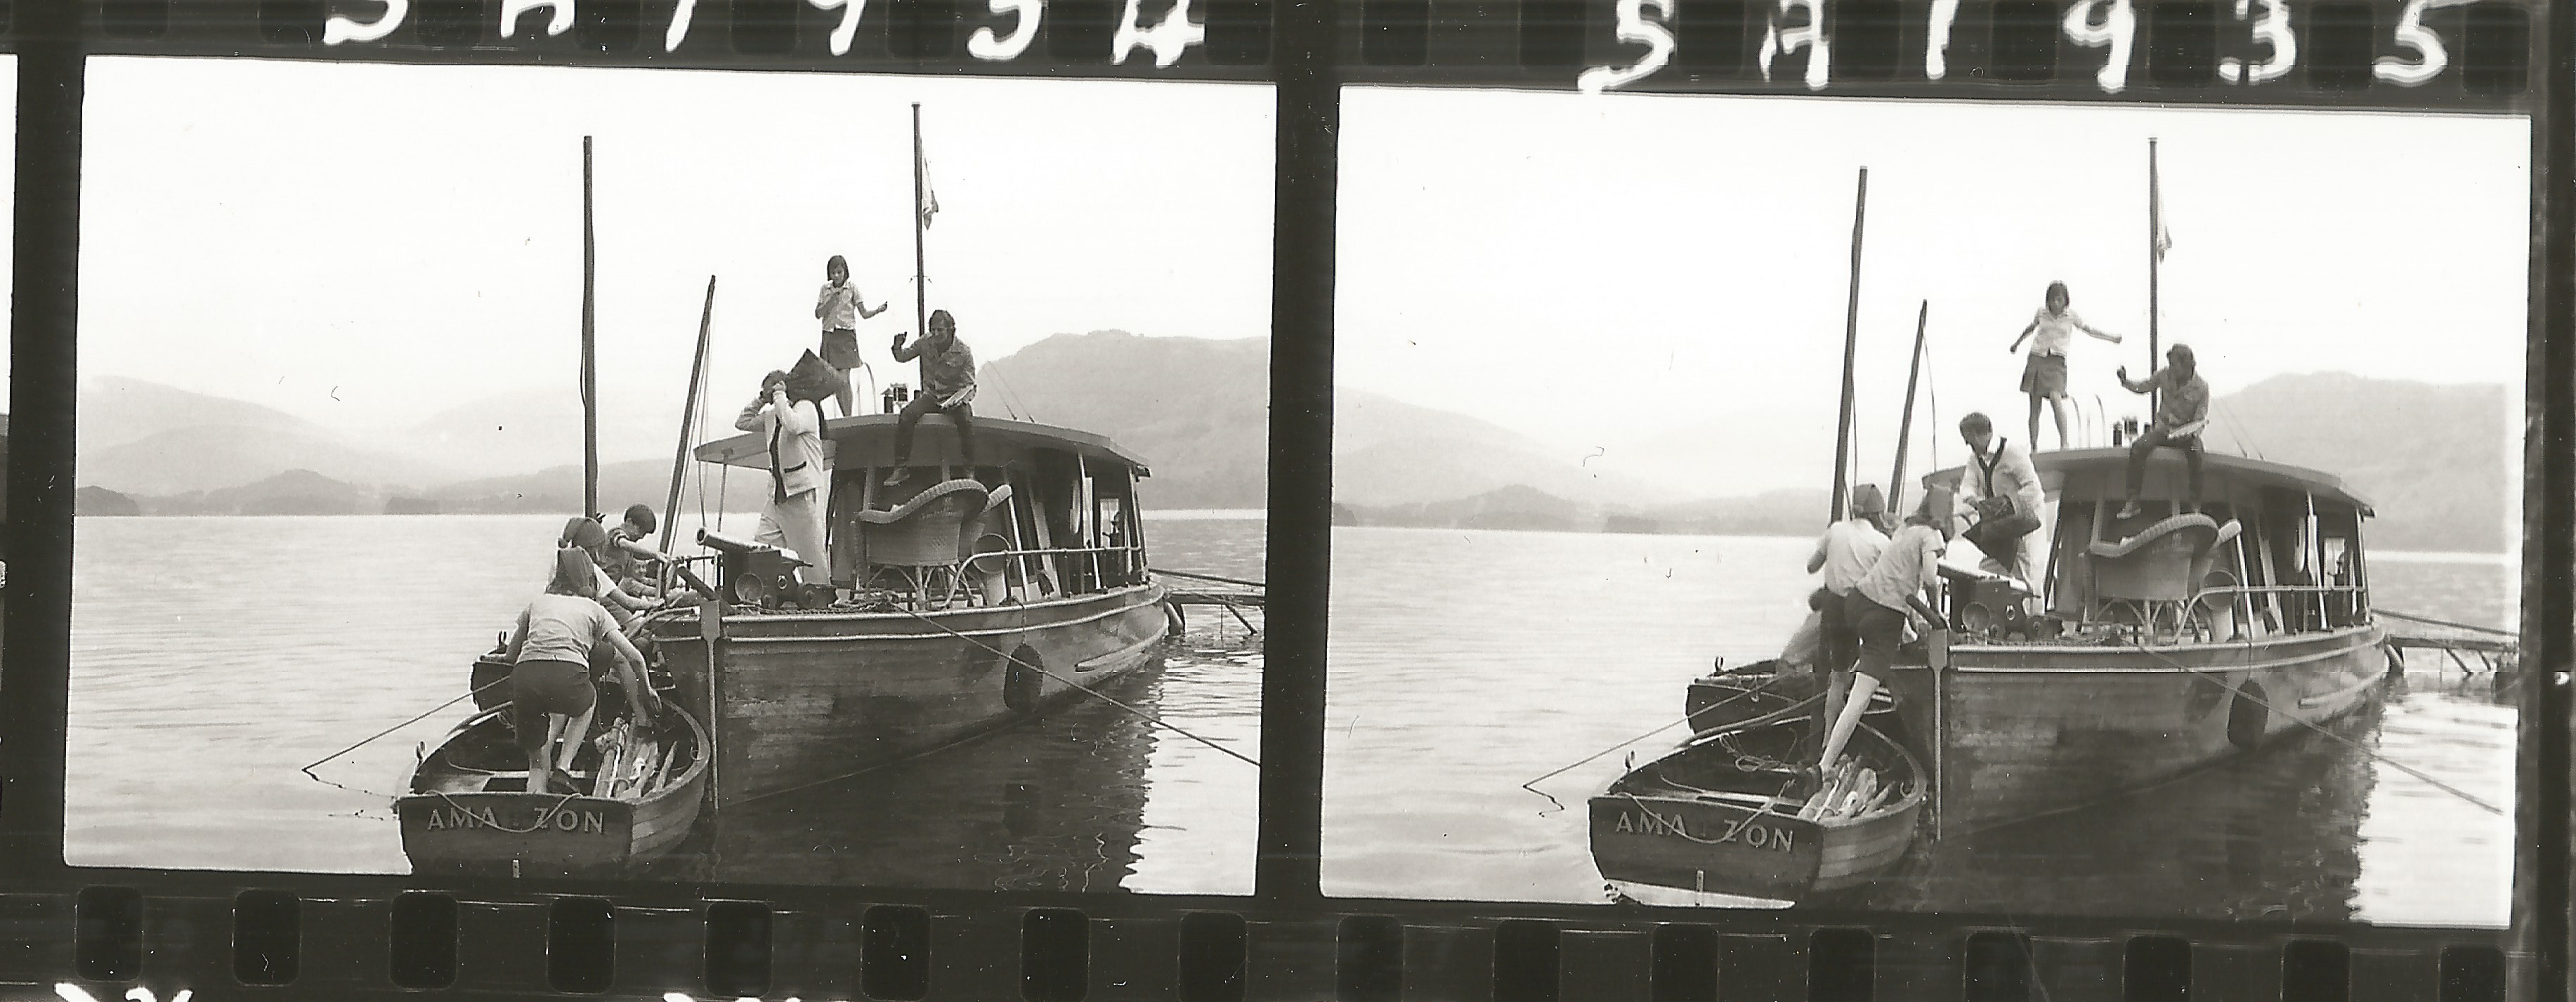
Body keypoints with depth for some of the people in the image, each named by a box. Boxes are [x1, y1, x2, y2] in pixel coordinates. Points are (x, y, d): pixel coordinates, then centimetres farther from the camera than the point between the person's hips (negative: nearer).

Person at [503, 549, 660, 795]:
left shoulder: (537, 602, 30)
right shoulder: (594, 609, 24)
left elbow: (511, 654, 33)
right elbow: (634, 658, 18)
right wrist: (645, 690, 36)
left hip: (524, 679, 2)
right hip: (568, 679, -2)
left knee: (537, 765, 18)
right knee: (589, 698, 36)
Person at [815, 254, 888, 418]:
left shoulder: (852, 288, 0)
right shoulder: (825, 289, 7)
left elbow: (864, 313, -2)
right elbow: (818, 314, 2)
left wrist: (878, 310, -21)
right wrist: (832, 299, -10)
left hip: (846, 335, -3)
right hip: (829, 335, 3)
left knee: (844, 380, -11)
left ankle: (848, 417, -9)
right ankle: (845, 417, 12)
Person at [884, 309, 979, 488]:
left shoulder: (963, 352, -12)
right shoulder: (926, 343, -3)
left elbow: (969, 385, -9)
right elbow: (902, 358, 10)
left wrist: (956, 399, -29)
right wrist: (898, 347, -14)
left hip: (955, 397, -3)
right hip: (931, 396, 3)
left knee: (966, 421, -34)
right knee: (907, 415, -25)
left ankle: (969, 471, -22)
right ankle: (901, 468, -17)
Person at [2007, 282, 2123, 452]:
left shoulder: (2071, 316, 1)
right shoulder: (2041, 313, 6)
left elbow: (2090, 330, 7)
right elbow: (2031, 328, 25)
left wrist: (2112, 338, -2)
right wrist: (2016, 344, 38)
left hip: (2057, 362, -3)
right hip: (2037, 359, 3)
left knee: (2055, 397, -25)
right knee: (2035, 407, 1)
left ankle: (2064, 442, -23)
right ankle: (2034, 447, 8)